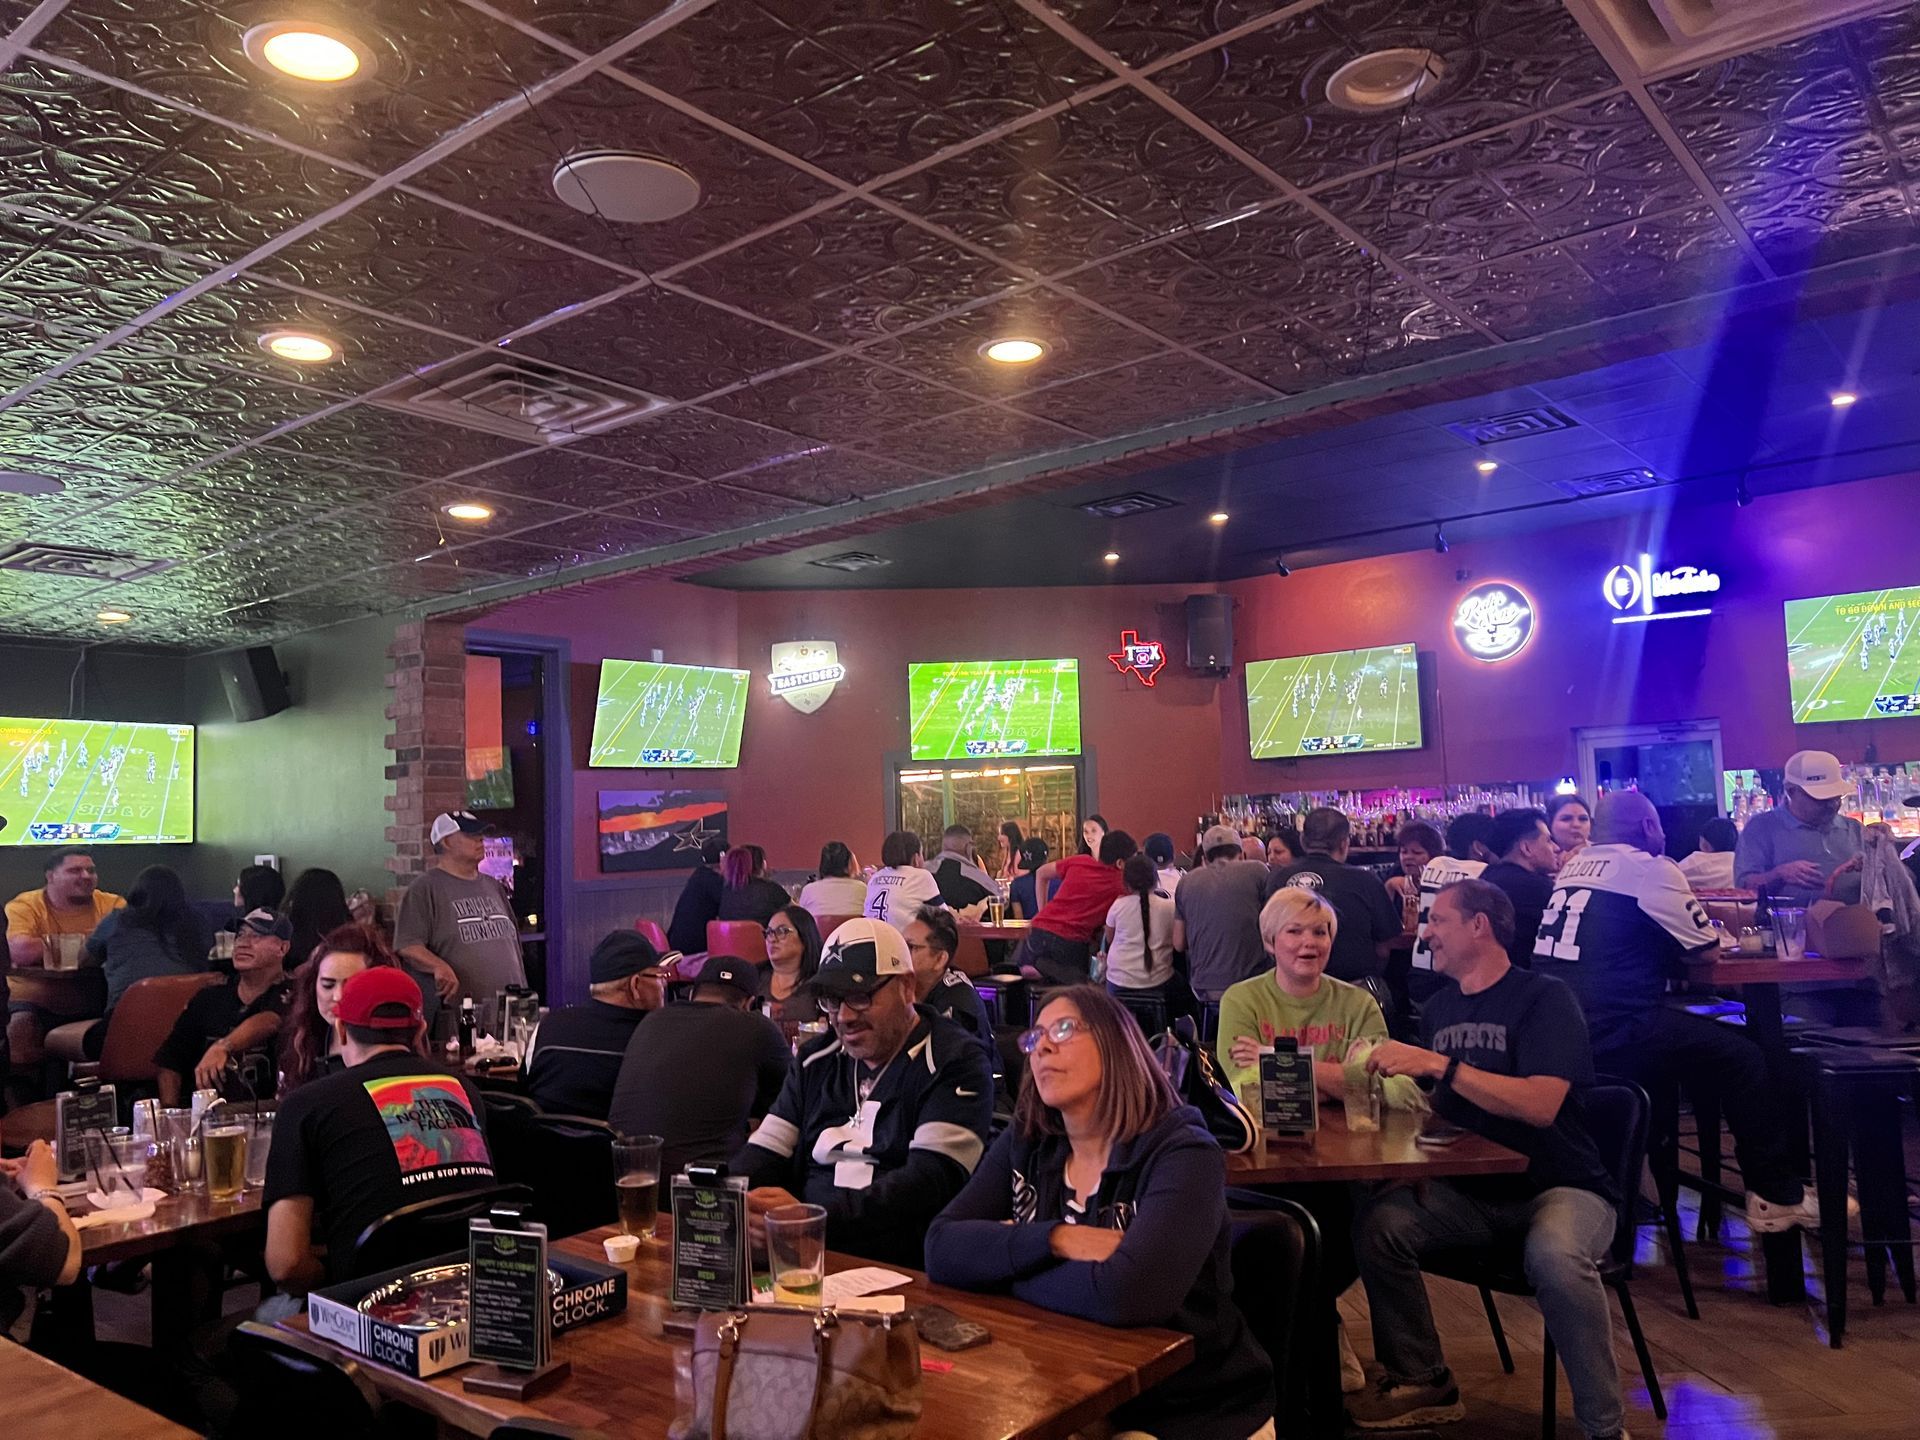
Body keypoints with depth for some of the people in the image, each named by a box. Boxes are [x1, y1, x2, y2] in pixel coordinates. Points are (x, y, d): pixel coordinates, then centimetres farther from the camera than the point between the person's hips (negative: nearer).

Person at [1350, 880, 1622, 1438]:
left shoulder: (1543, 997, -8)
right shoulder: (1439, 1008, 11)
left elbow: (1541, 1104, -23)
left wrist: (1441, 1064, -26)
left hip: (1559, 1187, -5)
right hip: (1470, 1192, 6)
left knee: (1555, 1257, -38)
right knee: (1379, 1224, -21)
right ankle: (1423, 1382, -2)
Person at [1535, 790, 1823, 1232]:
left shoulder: (1573, 866, 18)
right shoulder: (1649, 867, -4)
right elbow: (1705, 951, 2)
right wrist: (1708, 928, 24)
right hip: (1607, 1035, -8)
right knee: (1742, 1056, 5)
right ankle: (1778, 1196, 15)